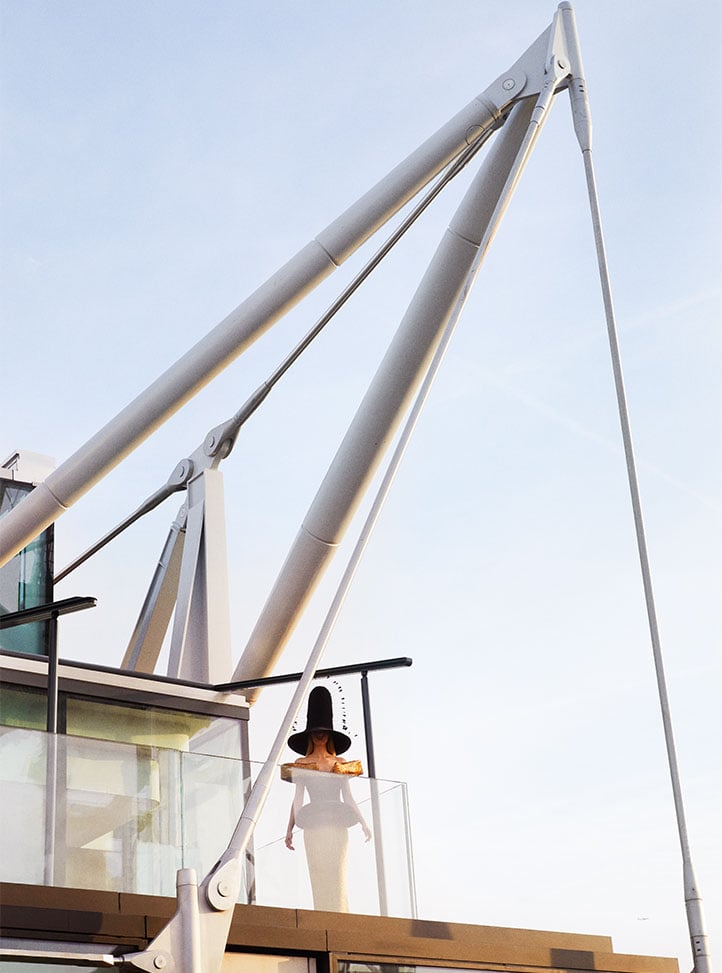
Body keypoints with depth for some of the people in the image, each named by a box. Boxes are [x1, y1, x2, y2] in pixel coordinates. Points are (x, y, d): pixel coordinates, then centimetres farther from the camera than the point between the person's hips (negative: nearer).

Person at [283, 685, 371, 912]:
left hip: (337, 825, 1)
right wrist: (290, 829, -1)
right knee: (319, 877, -7)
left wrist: (363, 823, 9)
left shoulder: (340, 764, 13)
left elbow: (348, 796, 15)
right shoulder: (301, 764, 8)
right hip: (314, 826, -1)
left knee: (338, 877, -5)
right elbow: (298, 798, 6)